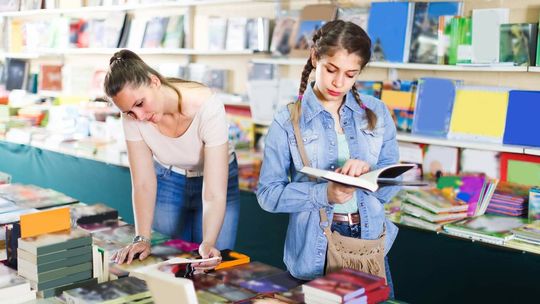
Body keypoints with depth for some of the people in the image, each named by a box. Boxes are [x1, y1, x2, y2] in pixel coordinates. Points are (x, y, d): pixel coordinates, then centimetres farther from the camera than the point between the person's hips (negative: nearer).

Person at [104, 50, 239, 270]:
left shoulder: (207, 107, -36)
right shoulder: (132, 116, -25)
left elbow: (214, 194, -37)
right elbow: (143, 183, -19)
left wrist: (208, 243, -51)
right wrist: (142, 239, -29)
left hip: (214, 176, -2)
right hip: (167, 181, 3)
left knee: (211, 268, -4)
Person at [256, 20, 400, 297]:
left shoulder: (377, 113, 1)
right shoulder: (288, 120, -8)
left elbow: (391, 185, 2)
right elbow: (268, 193, -10)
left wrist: (368, 173, -20)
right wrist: (323, 194, -24)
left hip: (370, 243, 3)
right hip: (314, 250, -3)